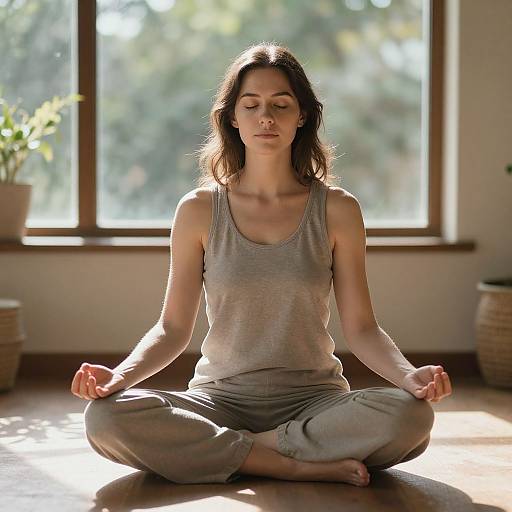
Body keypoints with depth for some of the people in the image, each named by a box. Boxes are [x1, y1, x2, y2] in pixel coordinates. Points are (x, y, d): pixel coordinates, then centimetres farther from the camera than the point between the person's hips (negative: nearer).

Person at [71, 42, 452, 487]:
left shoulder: (337, 209, 1)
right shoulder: (199, 210, 2)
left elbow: (360, 326, 1)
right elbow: (173, 328, 2)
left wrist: (408, 374, -19)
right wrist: (120, 374, -17)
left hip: (313, 399, 0)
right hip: (221, 397, 1)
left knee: (411, 415, -31)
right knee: (106, 417, -28)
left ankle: (231, 449, -16)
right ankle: (309, 466, -21)